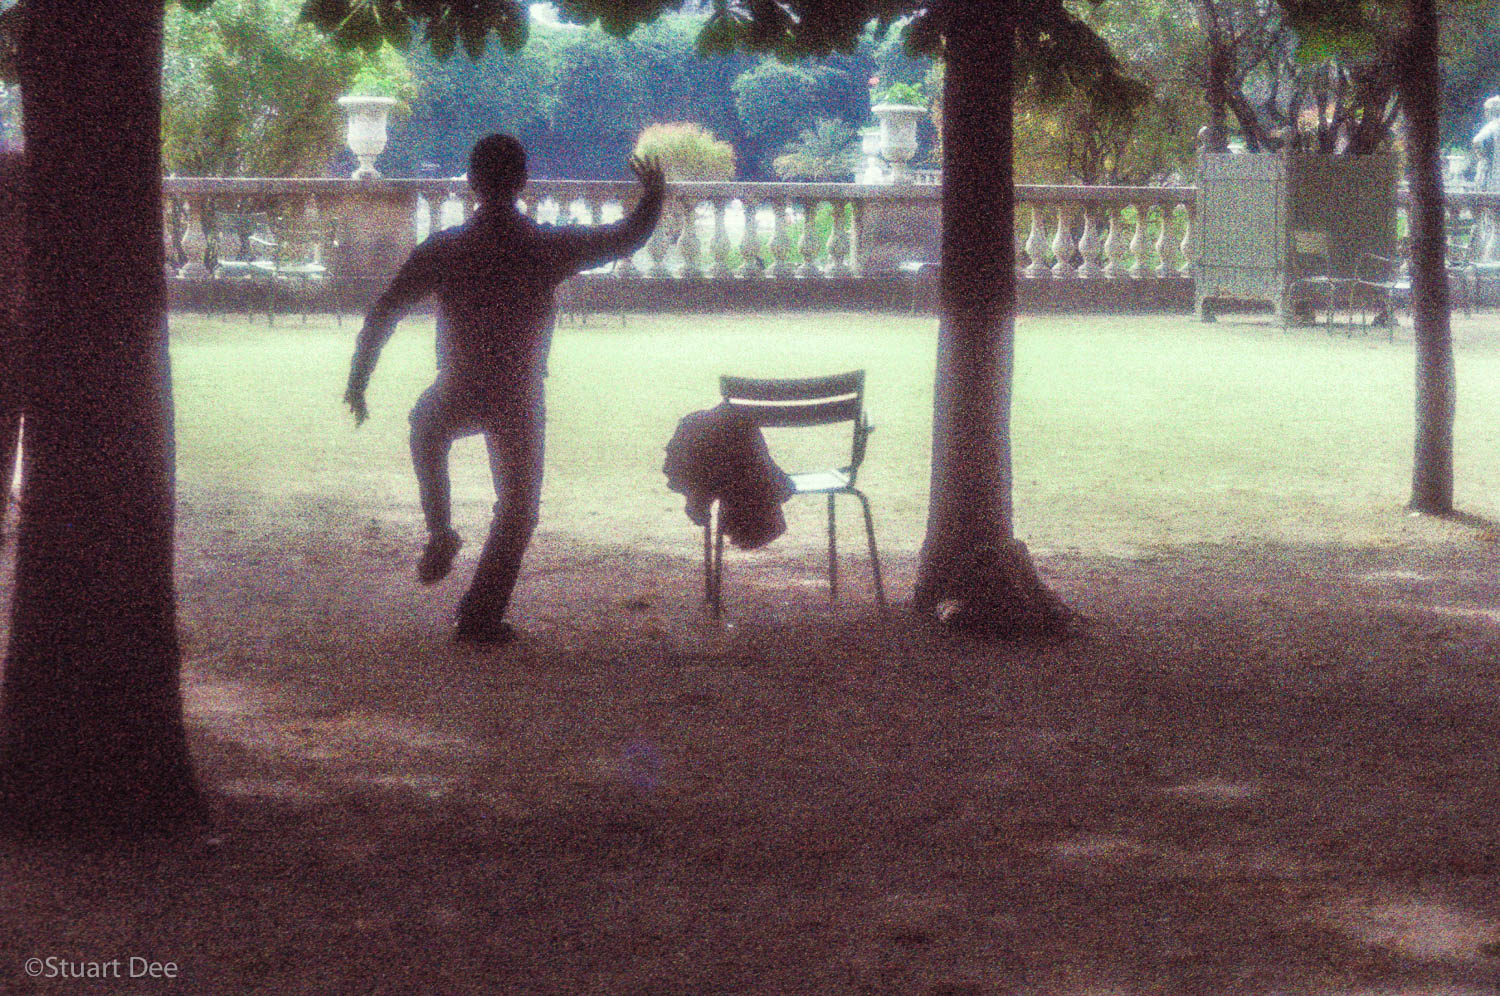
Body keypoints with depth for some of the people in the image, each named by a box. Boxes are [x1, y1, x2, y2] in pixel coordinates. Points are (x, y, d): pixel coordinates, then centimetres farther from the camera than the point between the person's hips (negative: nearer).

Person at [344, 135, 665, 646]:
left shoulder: (443, 250, -9)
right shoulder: (550, 247, -9)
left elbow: (381, 315, -7)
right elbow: (630, 237, 3)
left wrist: (357, 381, 3)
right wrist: (654, 195, 21)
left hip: (458, 398, 1)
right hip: (520, 404, 0)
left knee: (427, 425, 35)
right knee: (517, 510, 16)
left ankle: (440, 535, 25)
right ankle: (480, 617, 15)